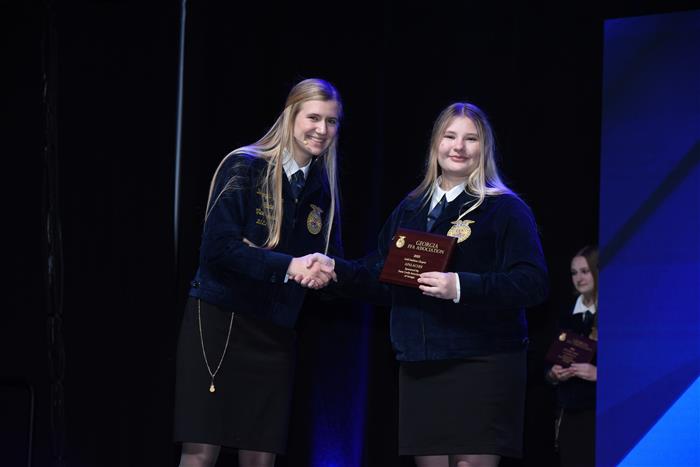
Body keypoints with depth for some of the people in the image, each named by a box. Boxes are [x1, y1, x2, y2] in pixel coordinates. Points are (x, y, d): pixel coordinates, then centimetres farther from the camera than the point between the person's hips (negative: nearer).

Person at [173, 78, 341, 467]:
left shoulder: (323, 190, 11)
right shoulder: (244, 167, -6)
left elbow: (332, 260, 12)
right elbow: (218, 246, -15)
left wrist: (324, 268, -11)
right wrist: (288, 266, -20)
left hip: (274, 333, 6)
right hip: (218, 321, -5)